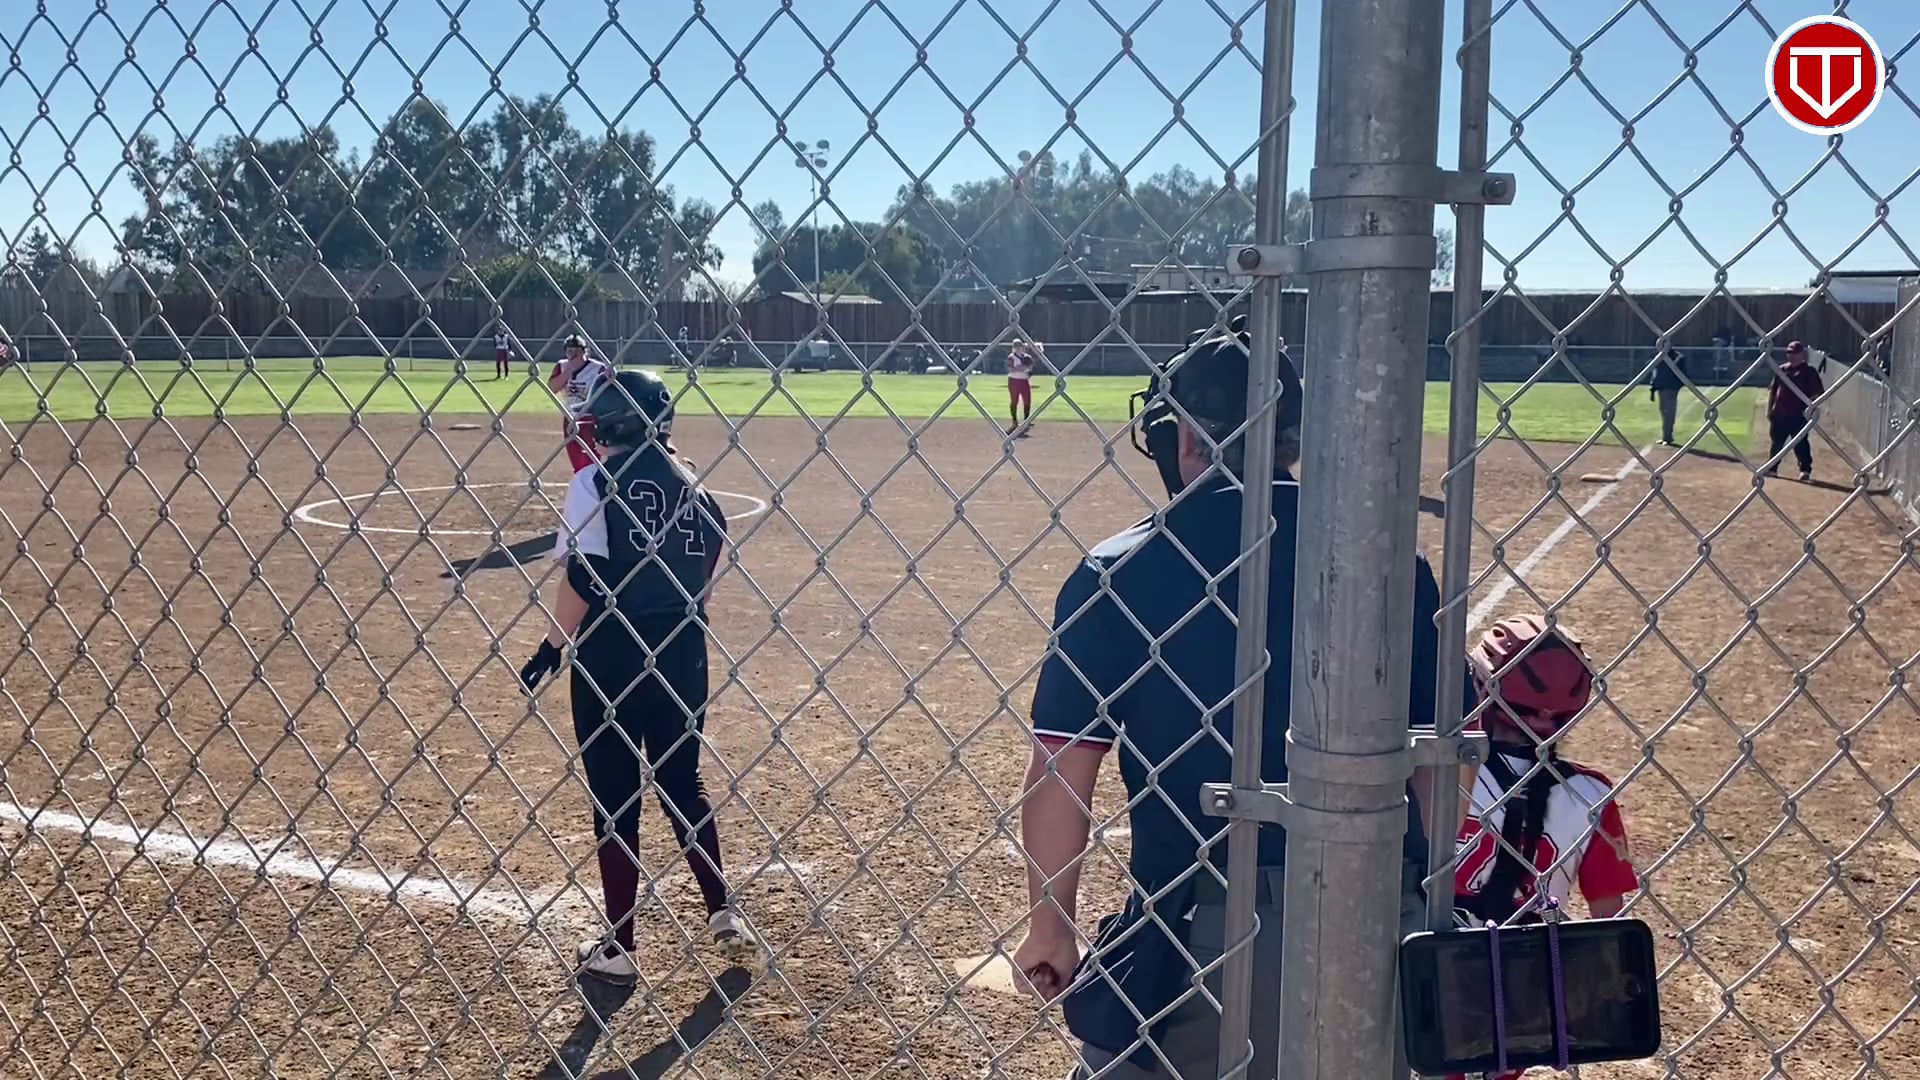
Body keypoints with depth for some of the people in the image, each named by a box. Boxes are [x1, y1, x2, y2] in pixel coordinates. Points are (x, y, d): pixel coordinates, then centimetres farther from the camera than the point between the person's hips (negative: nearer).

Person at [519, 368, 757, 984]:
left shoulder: (595, 480, -7)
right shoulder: (691, 482, 7)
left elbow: (584, 579, -15)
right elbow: (707, 575, 5)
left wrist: (554, 646, -6)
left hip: (611, 653, -4)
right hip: (681, 652, 5)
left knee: (615, 799, 5)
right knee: (683, 784, 20)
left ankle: (618, 949, 13)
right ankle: (724, 915, 17)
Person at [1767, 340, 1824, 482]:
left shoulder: (1809, 371, -3)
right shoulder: (1781, 369, 11)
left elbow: (1818, 393, -6)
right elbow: (1772, 390, 15)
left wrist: (1810, 407, -15)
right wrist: (1769, 409, 10)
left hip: (1798, 415, -5)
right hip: (1779, 413, 5)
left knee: (1800, 443, -4)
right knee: (1776, 442, 11)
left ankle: (1805, 470, 2)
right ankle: (1772, 468, 20)